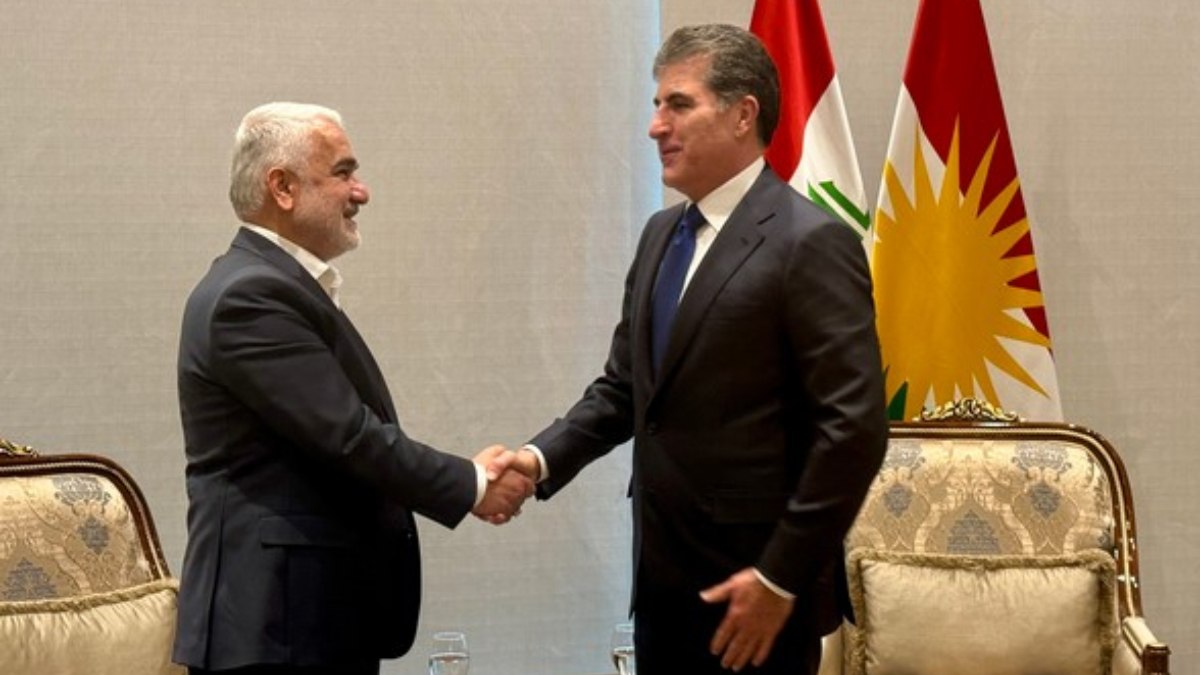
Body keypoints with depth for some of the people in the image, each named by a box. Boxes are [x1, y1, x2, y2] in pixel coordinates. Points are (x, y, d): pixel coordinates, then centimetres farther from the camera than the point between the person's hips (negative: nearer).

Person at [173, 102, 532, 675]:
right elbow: (349, 436, -20)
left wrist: (466, 479, 4)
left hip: (327, 613, 10)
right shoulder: (251, 296, -17)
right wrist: (472, 485, -8)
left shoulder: (279, 285, 15)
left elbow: (347, 435, 15)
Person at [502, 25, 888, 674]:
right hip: (662, 579, 7)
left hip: (754, 590, -7)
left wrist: (782, 578, -18)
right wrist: (543, 458, -1)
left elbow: (854, 428, -17)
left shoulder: (810, 243, -13)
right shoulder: (662, 234, 12)